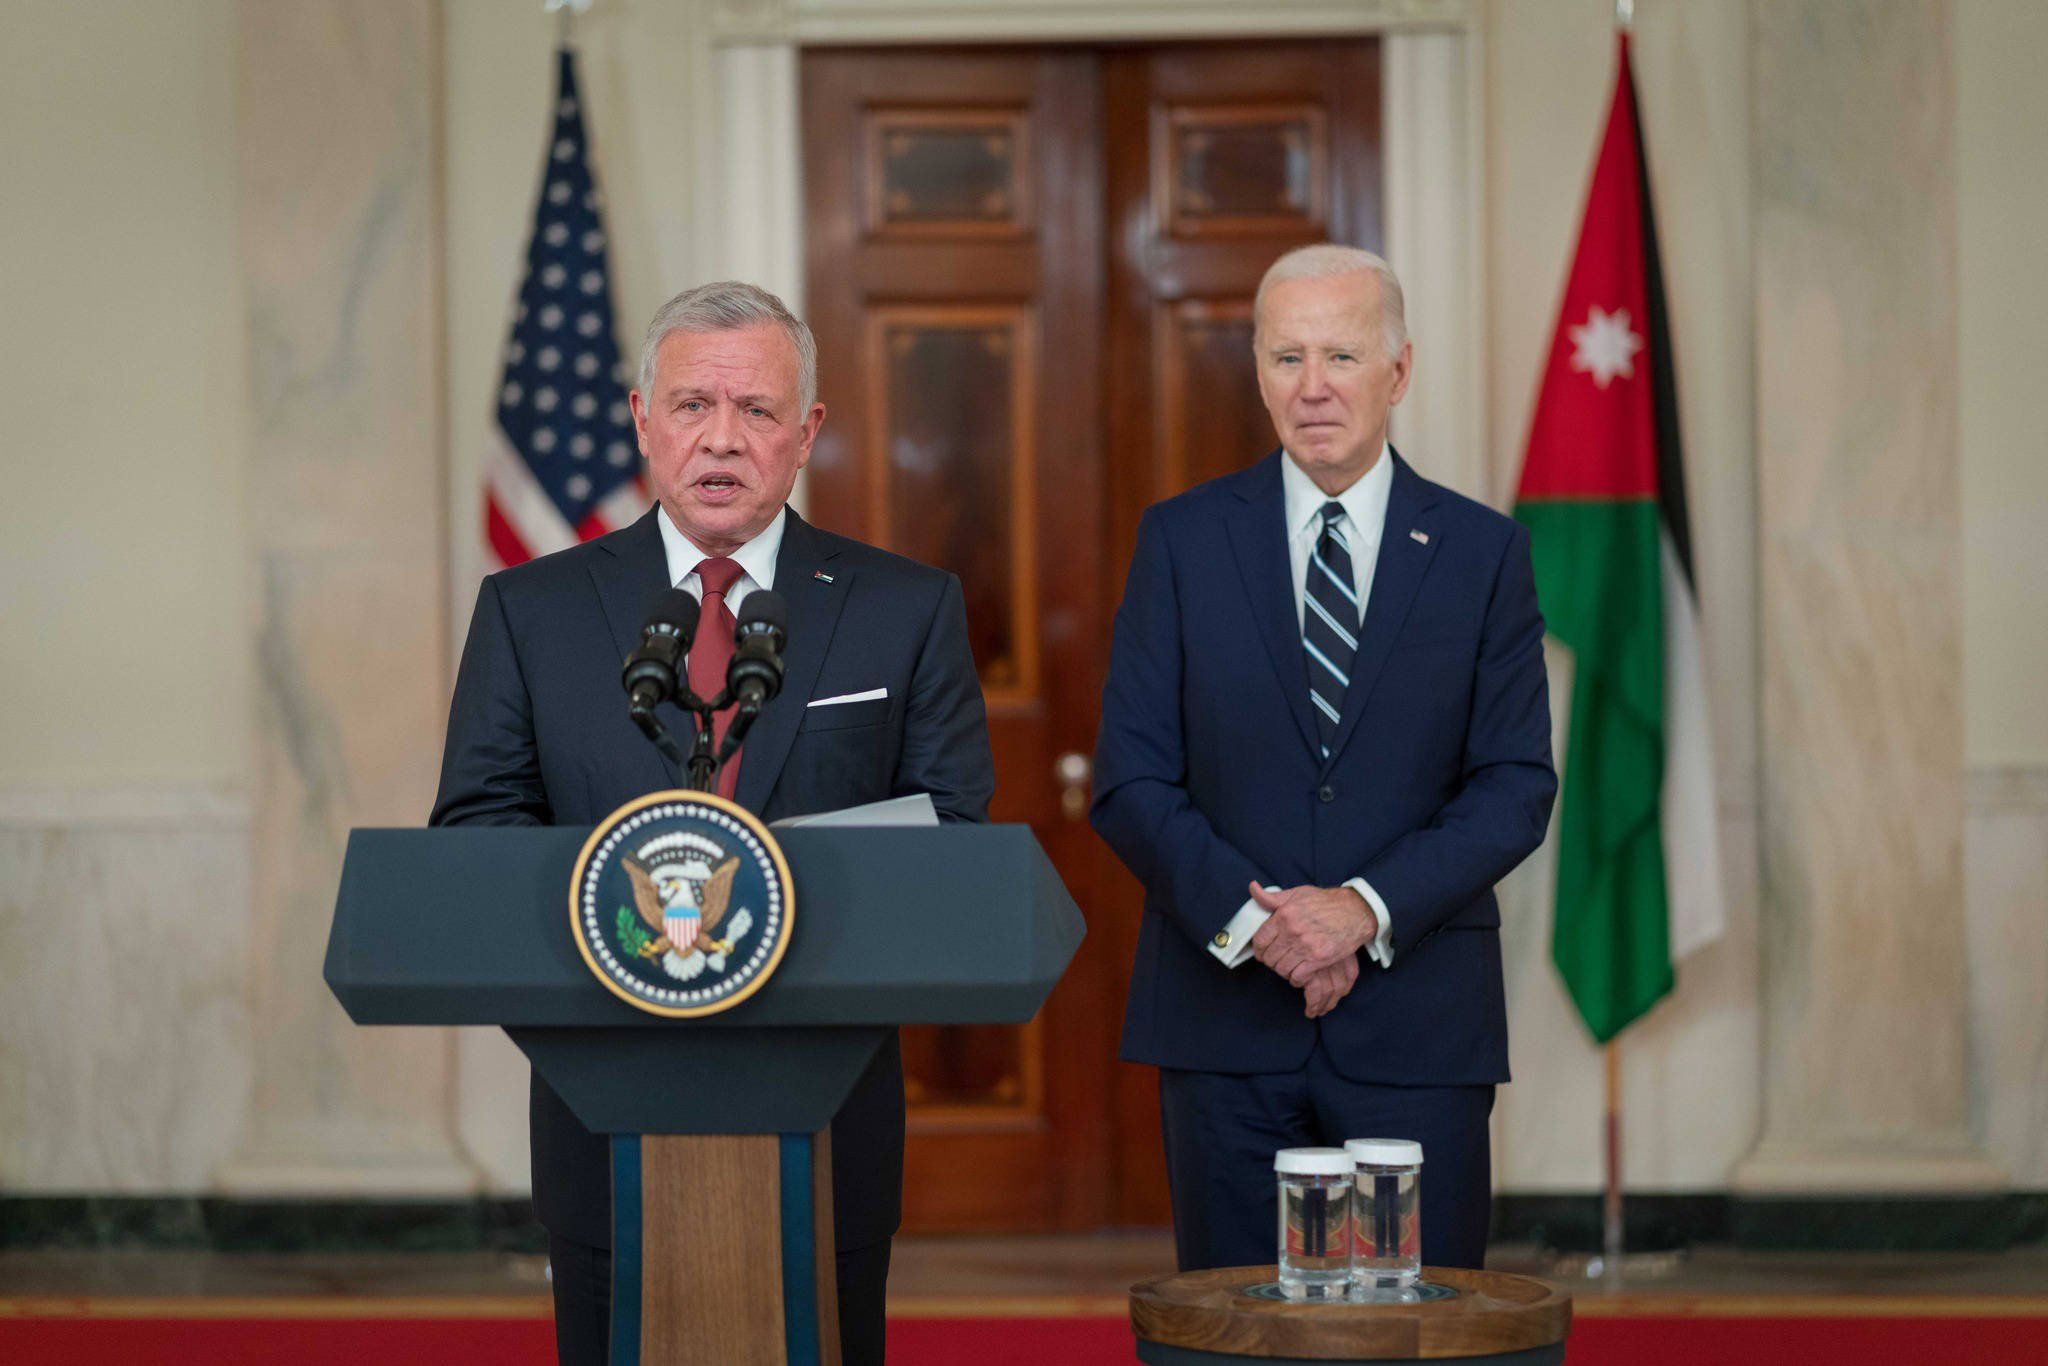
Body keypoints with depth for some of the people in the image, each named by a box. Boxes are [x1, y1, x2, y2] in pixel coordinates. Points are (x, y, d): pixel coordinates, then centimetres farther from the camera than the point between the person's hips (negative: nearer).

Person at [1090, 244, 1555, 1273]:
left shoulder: (1483, 551, 5)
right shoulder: (1182, 540, 5)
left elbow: (1516, 786, 0)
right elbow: (1130, 781, 1)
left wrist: (1367, 909, -14)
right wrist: (1249, 916, -14)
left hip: (1417, 1029, 0)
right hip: (1224, 1022, 0)